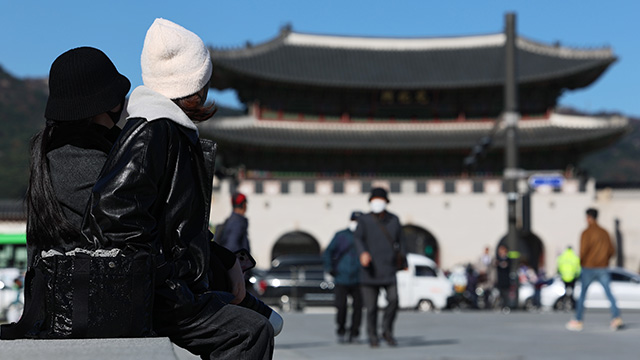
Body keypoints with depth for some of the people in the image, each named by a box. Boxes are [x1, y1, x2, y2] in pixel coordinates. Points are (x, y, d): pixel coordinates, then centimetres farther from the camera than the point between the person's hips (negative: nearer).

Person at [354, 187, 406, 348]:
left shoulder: (394, 220, 8)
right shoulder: (364, 220, -2)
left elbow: (400, 241, 17)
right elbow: (358, 238, -16)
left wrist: (403, 261, 15)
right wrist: (363, 253, -36)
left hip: (389, 269, 2)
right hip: (370, 271, -2)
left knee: (393, 299, -15)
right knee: (371, 306, 0)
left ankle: (387, 331, 5)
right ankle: (373, 337, 17)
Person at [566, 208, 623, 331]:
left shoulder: (586, 233, -8)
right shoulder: (604, 232, 10)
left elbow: (583, 250, -17)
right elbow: (611, 250, 11)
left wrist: (580, 262, -1)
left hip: (588, 267, -4)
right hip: (603, 269, 4)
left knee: (582, 294, 6)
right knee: (609, 293, 0)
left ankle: (578, 321, 10)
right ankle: (616, 317, -15)